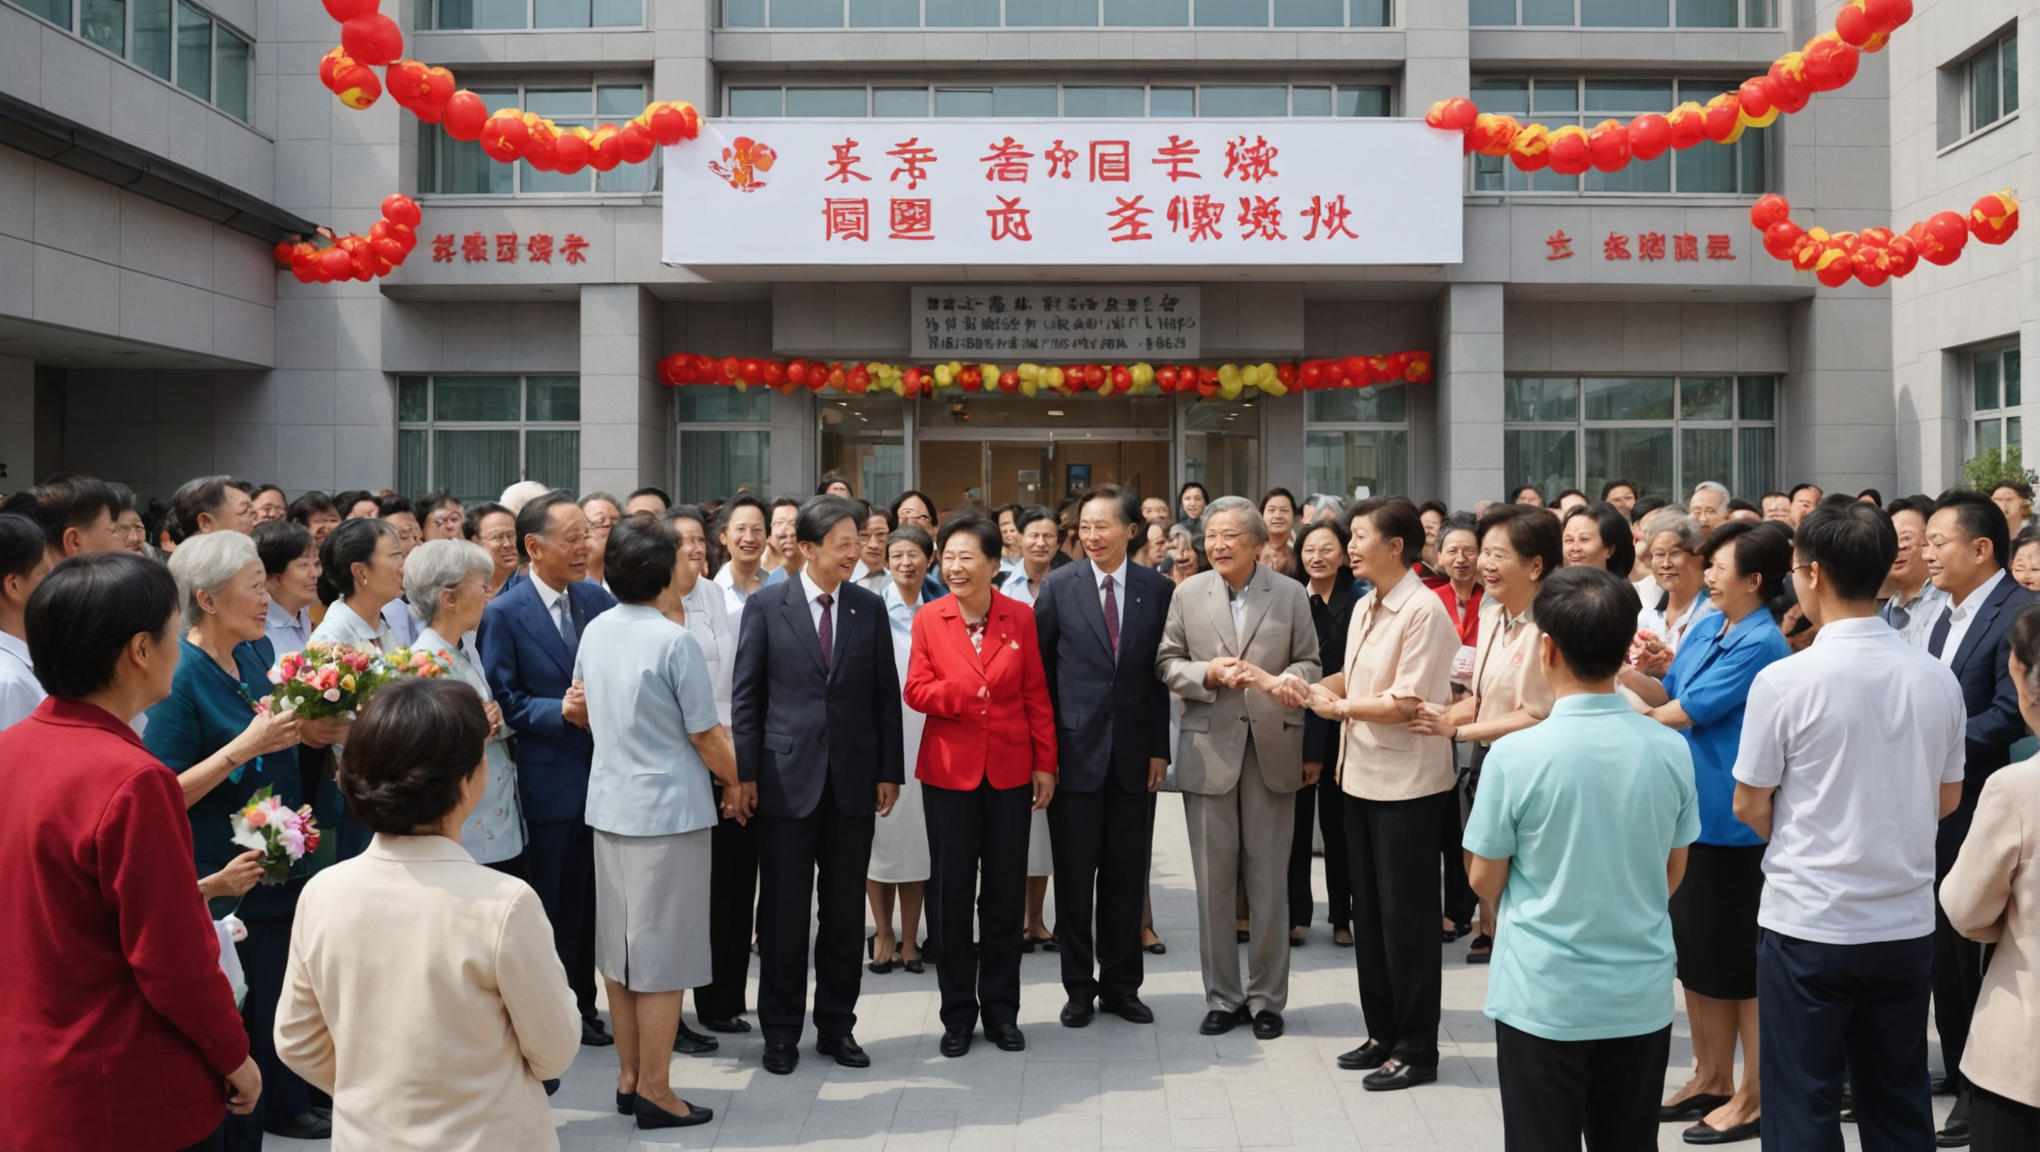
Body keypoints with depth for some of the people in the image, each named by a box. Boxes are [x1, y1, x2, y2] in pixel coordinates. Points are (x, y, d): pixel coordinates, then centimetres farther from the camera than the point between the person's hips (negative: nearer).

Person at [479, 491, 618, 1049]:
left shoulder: (598, 599, 5)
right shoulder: (504, 614, -10)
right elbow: (498, 700, -10)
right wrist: (561, 712, -21)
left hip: (602, 773, 5)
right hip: (549, 783, -5)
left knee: (590, 899, 14)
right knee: (552, 904, 6)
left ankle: (583, 1004, 27)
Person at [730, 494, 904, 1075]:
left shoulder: (870, 607, 5)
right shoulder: (766, 605, -2)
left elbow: (886, 695, 7)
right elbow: (746, 694, -1)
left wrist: (889, 771, 3)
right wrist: (745, 772, -5)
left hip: (854, 780, 2)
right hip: (787, 778, -2)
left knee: (845, 912, 10)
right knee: (783, 912, 6)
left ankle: (837, 1026, 23)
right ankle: (781, 1031, 19)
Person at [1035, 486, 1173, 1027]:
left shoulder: (1158, 590, 3)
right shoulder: (1058, 587, -1)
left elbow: (1162, 675, 5)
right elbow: (1040, 667, 1)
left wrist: (1160, 747, 0)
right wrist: (1044, 745, -3)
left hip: (1134, 753, 1)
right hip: (1075, 749, -1)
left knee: (1127, 877, 9)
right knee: (1075, 876, 5)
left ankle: (1121, 985, 22)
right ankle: (1079, 987, 19)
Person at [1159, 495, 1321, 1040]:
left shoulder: (1292, 595, 3)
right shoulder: (1187, 593, 4)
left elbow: (1308, 663, 4)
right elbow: (1167, 663, 5)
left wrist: (1286, 679, -18)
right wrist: (1208, 674, -14)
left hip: (1272, 750, 0)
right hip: (1209, 749, 1)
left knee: (1269, 880, 6)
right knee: (1214, 881, 6)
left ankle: (1266, 998, 19)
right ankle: (1222, 997, 18)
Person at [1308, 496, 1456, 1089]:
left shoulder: (1424, 611, -16)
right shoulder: (1364, 607, 10)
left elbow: (1405, 704, -20)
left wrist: (1339, 706, -9)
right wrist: (1327, 687, -2)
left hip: (1408, 782, -9)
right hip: (1363, 774, 9)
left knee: (1406, 917, 1)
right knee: (1368, 911, 15)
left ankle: (1416, 1049, 14)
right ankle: (1383, 1032, 29)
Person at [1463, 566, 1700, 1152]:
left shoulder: (1515, 755, -17)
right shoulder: (1670, 750, -5)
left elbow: (1485, 882, -7)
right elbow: (1673, 874, 8)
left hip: (1542, 999, -3)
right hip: (1642, 998, 4)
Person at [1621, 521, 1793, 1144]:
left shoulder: (1759, 643, -18)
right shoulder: (1706, 627, 7)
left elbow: (1686, 713, -18)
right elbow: (1668, 694, 13)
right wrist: (1622, 671, -3)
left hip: (1734, 819, -9)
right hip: (1692, 810, 9)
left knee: (1739, 958, 3)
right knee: (1694, 949, 17)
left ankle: (1753, 1094, 18)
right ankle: (1711, 1077, 32)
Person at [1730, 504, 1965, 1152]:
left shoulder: (1785, 680, -15)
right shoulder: (1936, 678, -1)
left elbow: (1749, 807, -6)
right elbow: (1947, 799, 11)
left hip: (1808, 924, -5)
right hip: (1908, 925, 5)